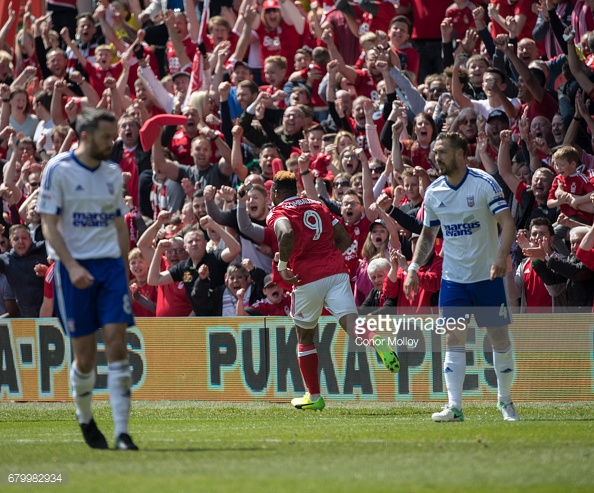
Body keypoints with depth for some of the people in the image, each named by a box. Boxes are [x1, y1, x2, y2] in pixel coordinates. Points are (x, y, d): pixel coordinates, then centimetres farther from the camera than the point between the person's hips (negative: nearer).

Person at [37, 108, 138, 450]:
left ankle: (122, 432, -11)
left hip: (111, 265, 4)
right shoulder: (59, 170, -5)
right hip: (75, 267, -4)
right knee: (85, 355, 0)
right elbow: (50, 225, -9)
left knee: (118, 344, -9)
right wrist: (72, 266, -19)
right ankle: (86, 420, 26)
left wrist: (124, 271, 14)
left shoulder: (113, 173, 11)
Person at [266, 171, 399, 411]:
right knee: (349, 320, -12)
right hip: (336, 271, 4)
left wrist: (282, 266, -11)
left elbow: (287, 234, -22)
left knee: (304, 337, 14)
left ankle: (314, 397, 20)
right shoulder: (317, 206, 20)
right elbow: (345, 239, 18)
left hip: (307, 278, -4)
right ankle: (377, 340, -47)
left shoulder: (277, 213, 2)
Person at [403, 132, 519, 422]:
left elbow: (507, 223, -17)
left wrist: (502, 256, -33)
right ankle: (454, 406, -9)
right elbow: (428, 234, 15)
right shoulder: (433, 192, 2)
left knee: (499, 338, 3)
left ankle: (505, 401, 19)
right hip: (453, 277, 3)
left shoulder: (484, 183, -11)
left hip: (487, 276, -3)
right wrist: (414, 268, 4)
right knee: (454, 340, -5)